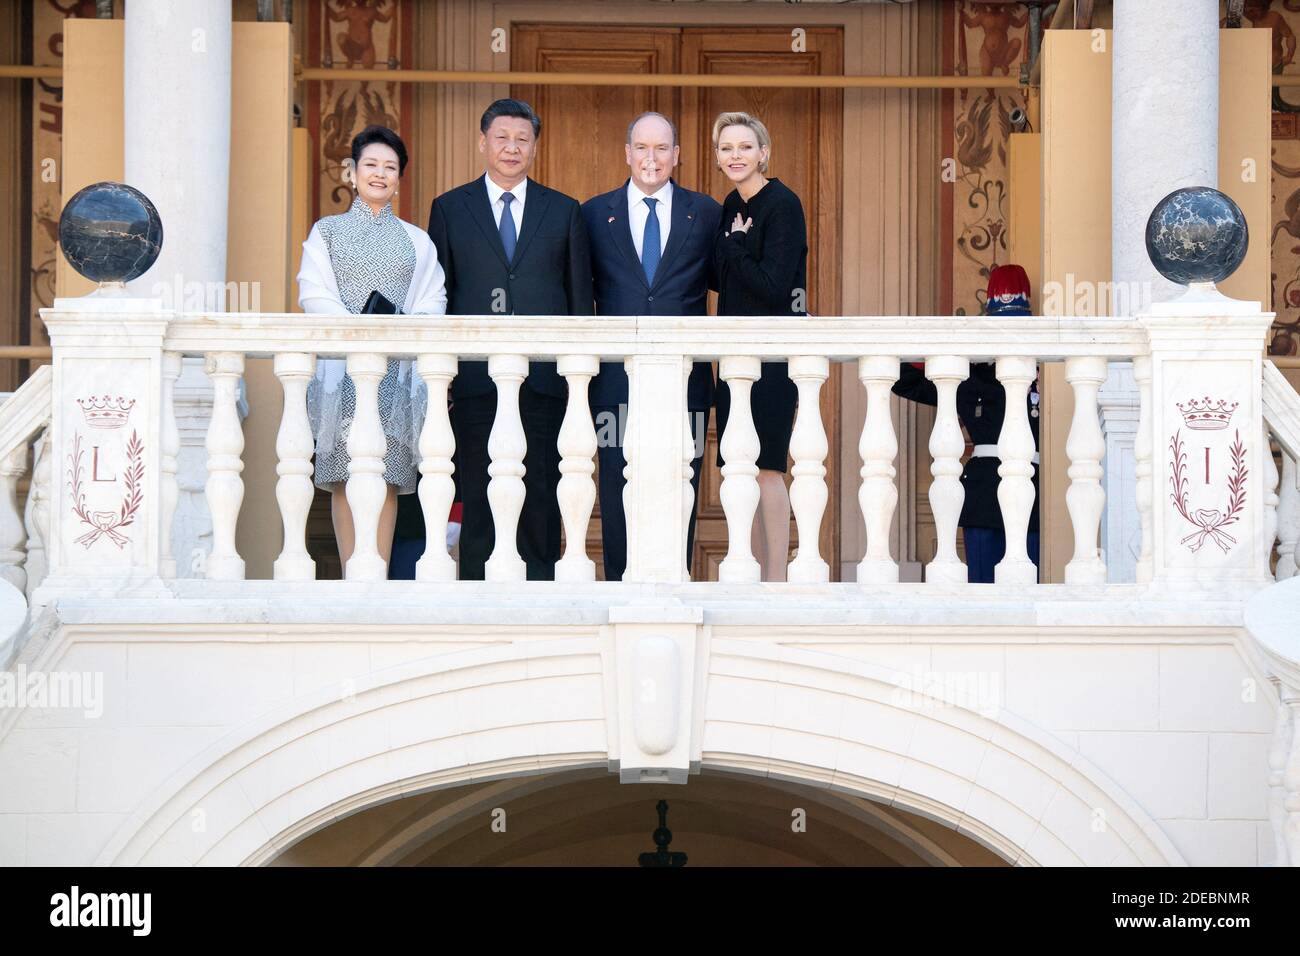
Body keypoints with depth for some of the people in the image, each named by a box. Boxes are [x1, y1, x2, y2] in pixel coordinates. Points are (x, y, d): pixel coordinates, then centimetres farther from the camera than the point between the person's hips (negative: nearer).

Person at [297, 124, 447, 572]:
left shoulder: (416, 240, 17)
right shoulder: (327, 230, 12)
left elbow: (431, 301, 9)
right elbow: (314, 295, 1)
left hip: (398, 366, 1)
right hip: (341, 361, -1)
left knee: (387, 474, -4)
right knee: (345, 475, -6)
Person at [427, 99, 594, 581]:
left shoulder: (565, 211, 10)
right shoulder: (449, 208, 8)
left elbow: (580, 296, 9)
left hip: (545, 374, 1)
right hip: (474, 374, 0)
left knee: (541, 491, 3)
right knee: (477, 494, 3)